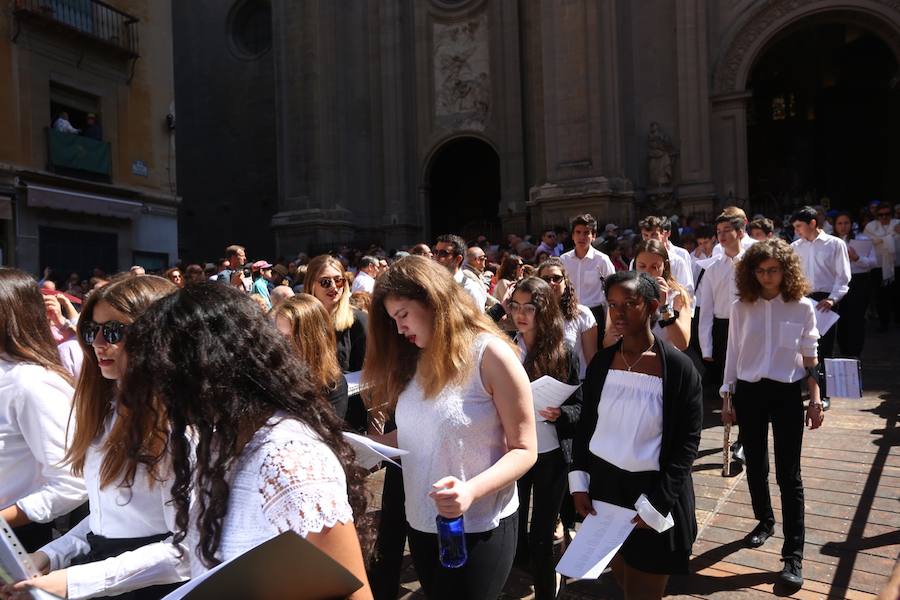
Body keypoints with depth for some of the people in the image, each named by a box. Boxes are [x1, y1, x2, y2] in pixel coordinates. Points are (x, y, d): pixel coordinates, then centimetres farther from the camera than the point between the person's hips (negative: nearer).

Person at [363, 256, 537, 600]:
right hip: (420, 522, 6)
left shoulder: (490, 354, -15)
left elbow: (524, 450, -15)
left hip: (478, 528, -6)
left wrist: (472, 490, -30)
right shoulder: (415, 359, 7)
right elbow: (418, 433, 8)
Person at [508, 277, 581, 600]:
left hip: (551, 455, -1)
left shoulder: (564, 354, -6)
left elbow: (580, 406, -2)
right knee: (512, 530, 14)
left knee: (542, 536, 10)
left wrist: (559, 414, -21)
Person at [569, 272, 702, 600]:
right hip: (603, 485, 4)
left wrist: (655, 505, -13)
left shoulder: (678, 367, -13)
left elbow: (686, 444, -10)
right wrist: (578, 482, 1)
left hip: (652, 490, -3)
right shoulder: (601, 361, -1)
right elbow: (586, 425, 8)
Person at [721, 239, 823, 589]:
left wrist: (815, 400, 0)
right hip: (750, 392, 2)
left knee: (788, 474, 0)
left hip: (787, 394, -2)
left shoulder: (802, 307, -4)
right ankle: (764, 521, 40)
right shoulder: (741, 307, -1)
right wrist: (727, 397, 6)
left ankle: (793, 553, 8)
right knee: (755, 465, 16)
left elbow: (809, 357, 2)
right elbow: (733, 355, 4)